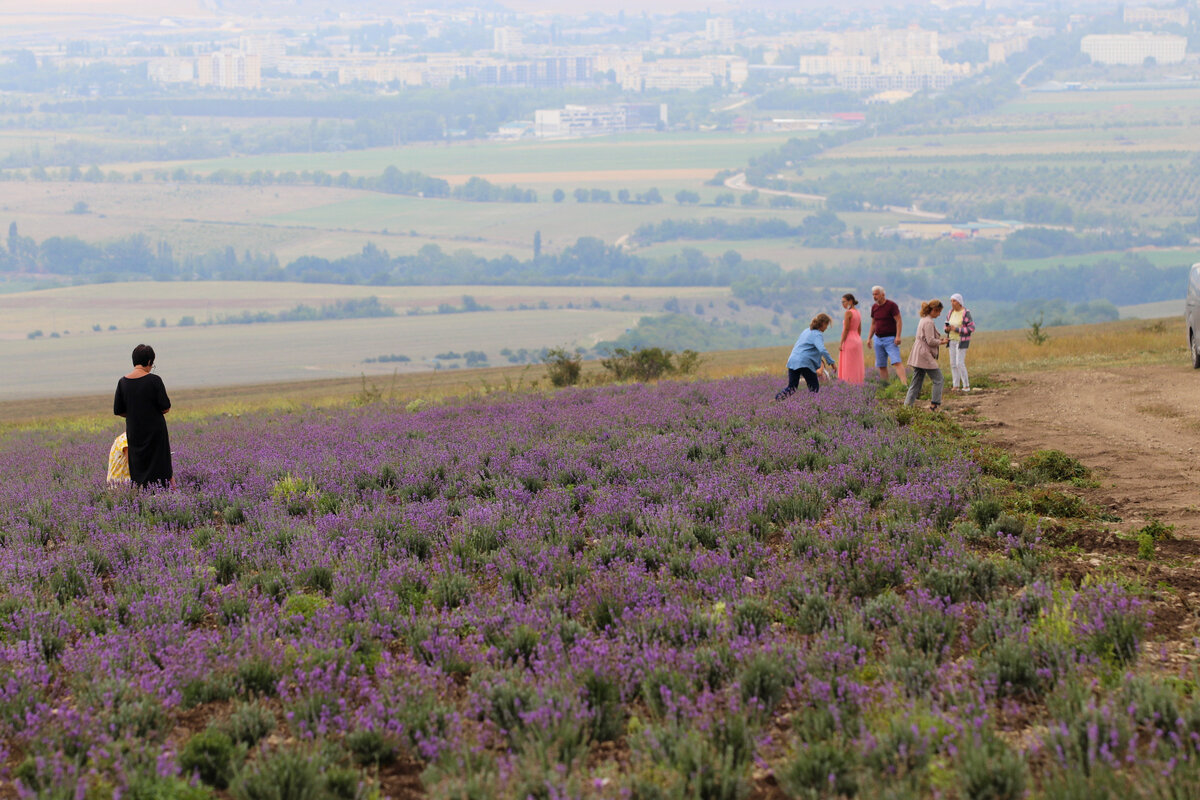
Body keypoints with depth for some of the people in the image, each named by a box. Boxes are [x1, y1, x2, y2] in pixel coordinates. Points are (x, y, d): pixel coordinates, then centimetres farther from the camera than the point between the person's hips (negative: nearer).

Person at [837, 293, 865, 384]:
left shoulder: (848, 313, -13)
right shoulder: (858, 313, 11)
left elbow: (846, 330, -16)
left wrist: (841, 344, -12)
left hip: (849, 341, -8)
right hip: (858, 341, 8)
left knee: (849, 367, -6)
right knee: (856, 367, 10)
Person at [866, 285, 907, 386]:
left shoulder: (892, 305, -9)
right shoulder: (874, 307, 10)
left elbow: (899, 321, -12)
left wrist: (898, 336, -22)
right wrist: (869, 338, 14)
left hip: (890, 339, -7)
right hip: (878, 339, 7)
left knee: (896, 362, -20)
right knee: (881, 366, 5)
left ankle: (904, 384, -30)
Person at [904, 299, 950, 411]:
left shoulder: (923, 320, 16)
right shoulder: (929, 322, -15)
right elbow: (930, 341, -18)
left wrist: (939, 339, 13)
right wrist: (941, 342, -3)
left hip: (918, 357, 10)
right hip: (925, 356, -10)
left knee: (916, 383, 10)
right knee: (938, 380, -1)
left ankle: (907, 405, 7)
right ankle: (934, 405, -2)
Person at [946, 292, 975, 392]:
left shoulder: (966, 313, -16)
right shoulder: (952, 312, 5)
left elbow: (971, 328, -19)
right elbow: (947, 325, 16)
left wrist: (957, 329, -22)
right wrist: (947, 329, -10)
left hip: (962, 341, -7)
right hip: (953, 340, 7)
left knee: (960, 363, -12)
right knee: (953, 363, 5)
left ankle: (966, 386, -3)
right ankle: (956, 386, 11)